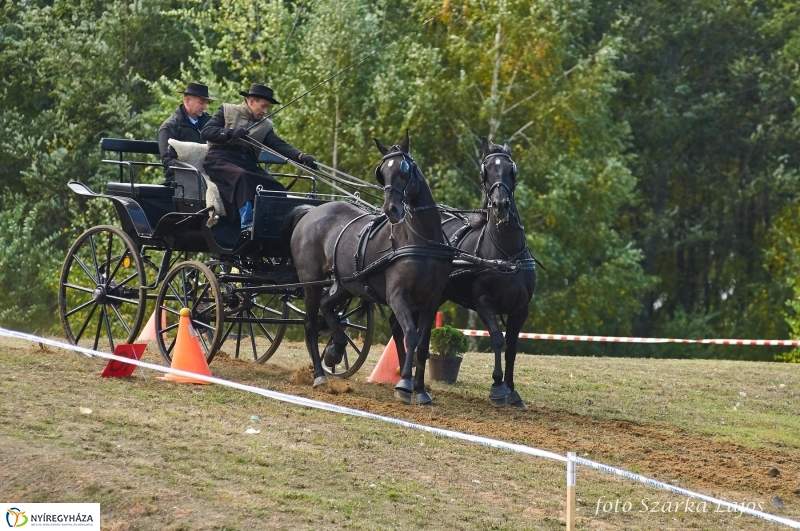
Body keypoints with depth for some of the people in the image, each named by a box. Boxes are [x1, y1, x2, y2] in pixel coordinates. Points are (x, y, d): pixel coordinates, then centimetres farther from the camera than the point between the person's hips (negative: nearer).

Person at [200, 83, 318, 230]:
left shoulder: (266, 125, 20)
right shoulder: (227, 110, 11)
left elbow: (279, 145, 5)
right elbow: (206, 132, 0)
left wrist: (301, 156, -13)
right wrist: (231, 133, -16)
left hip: (248, 165, 5)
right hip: (221, 161, -5)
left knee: (276, 188, -18)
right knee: (241, 176, -36)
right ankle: (247, 226, -40)